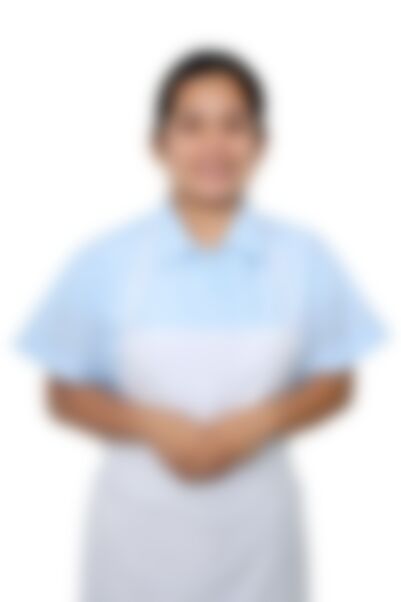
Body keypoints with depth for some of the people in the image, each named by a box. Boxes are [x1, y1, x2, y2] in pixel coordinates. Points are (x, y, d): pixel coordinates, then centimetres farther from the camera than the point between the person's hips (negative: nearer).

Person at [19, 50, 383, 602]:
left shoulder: (303, 260, -3)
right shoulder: (106, 264, -5)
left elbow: (335, 385, 5)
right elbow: (66, 395, 2)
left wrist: (258, 423, -13)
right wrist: (152, 424, -16)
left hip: (256, 520, 1)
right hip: (142, 517, 0)